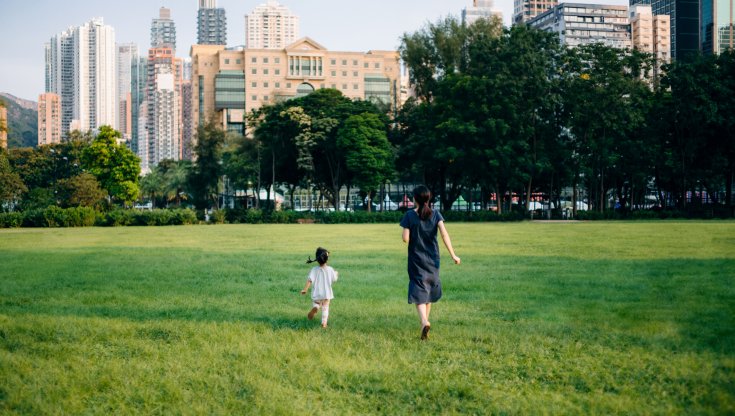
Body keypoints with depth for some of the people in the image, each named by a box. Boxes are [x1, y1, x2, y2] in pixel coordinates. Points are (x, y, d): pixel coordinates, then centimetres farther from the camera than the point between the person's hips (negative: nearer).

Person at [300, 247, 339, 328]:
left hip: (316, 294, 0)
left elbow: (310, 280, -18)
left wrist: (305, 289, -17)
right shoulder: (330, 269, -8)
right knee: (325, 307, 12)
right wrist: (336, 274, 27)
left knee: (315, 303, 23)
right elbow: (334, 279, 5)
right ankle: (324, 322, 2)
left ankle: (315, 307, -10)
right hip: (327, 293, 0)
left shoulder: (314, 269, -11)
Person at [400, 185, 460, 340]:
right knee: (429, 289, 20)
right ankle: (425, 320, 32)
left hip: (416, 259, -3)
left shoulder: (409, 215, -9)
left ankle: (424, 321, -26)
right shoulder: (435, 214, -2)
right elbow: (444, 234, -13)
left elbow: (405, 239, -12)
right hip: (432, 259, 3)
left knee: (419, 292, -3)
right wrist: (453, 255, -13)